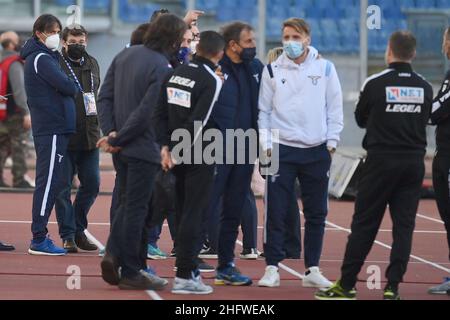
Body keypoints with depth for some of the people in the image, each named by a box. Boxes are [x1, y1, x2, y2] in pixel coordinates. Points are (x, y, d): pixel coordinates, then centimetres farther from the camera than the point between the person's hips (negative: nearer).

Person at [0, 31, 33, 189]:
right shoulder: (14, 63, -14)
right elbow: (19, 89, -21)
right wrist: (26, 112, -22)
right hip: (15, 113, -8)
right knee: (19, 147, -4)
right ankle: (19, 180, -4)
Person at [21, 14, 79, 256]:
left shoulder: (43, 57, 20)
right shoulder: (41, 59, -11)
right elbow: (67, 86, -16)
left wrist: (69, 89, -1)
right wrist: (75, 89, 3)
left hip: (47, 129, 10)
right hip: (52, 129, -10)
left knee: (48, 183, 11)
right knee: (49, 182, -10)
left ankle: (40, 236, 14)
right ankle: (39, 239, -9)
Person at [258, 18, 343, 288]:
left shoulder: (325, 68, 4)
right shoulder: (273, 70, 3)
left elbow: (335, 107, 5)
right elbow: (264, 110, 5)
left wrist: (332, 141, -1)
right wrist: (266, 143, -3)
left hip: (317, 150, 1)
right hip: (282, 149, -1)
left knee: (317, 213, 5)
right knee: (276, 213, -3)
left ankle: (313, 270, 14)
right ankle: (272, 268, 3)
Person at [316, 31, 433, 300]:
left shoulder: (375, 84, -7)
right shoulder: (425, 88, 3)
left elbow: (361, 119, 7)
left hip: (381, 160, -3)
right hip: (414, 161, 3)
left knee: (364, 223, 2)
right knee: (404, 224, 4)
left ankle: (346, 284, 5)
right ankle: (393, 286, 1)